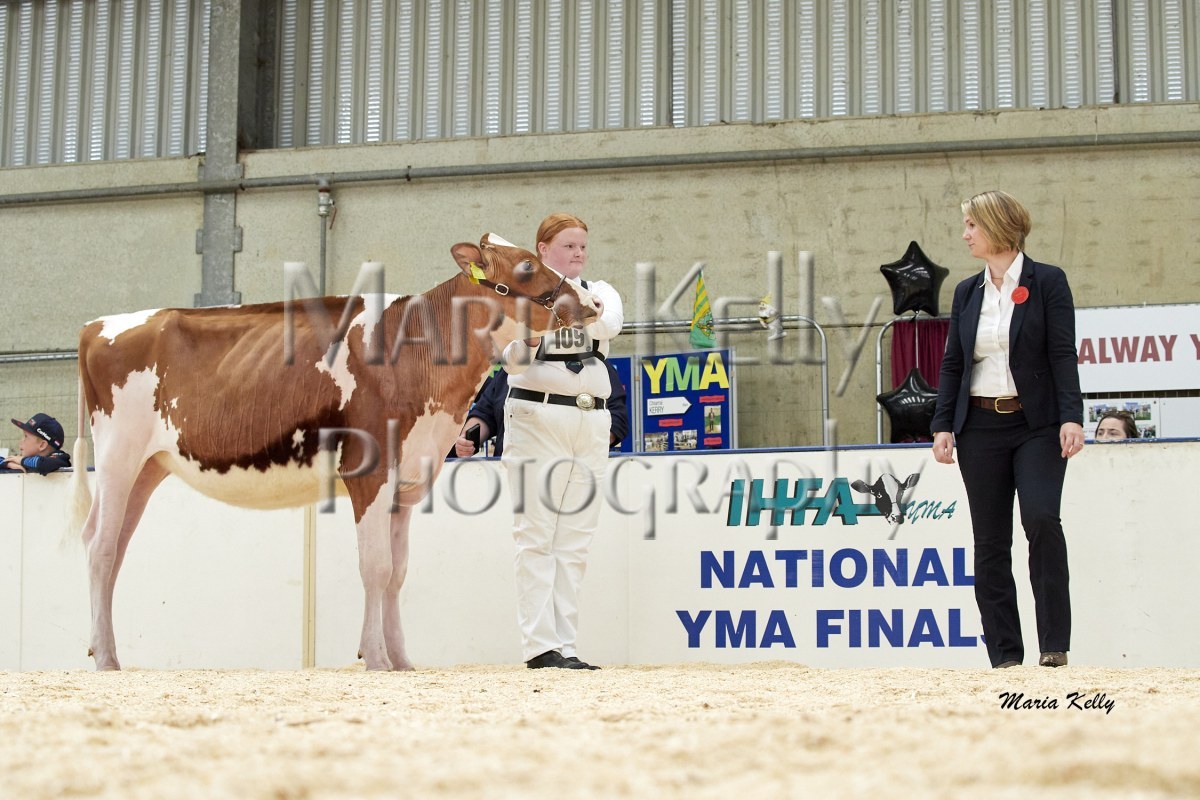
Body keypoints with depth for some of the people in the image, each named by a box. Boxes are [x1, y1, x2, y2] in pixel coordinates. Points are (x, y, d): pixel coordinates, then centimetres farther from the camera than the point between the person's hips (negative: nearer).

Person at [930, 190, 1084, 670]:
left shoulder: (1047, 282, -1)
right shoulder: (967, 292, 12)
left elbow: (1063, 355, -6)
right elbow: (953, 364, 12)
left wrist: (1071, 417, -15)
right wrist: (942, 425, 3)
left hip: (1036, 424, -5)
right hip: (980, 428, 5)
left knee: (1041, 518, -22)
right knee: (990, 543, 3)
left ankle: (1055, 643, -14)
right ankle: (1005, 654, 9)